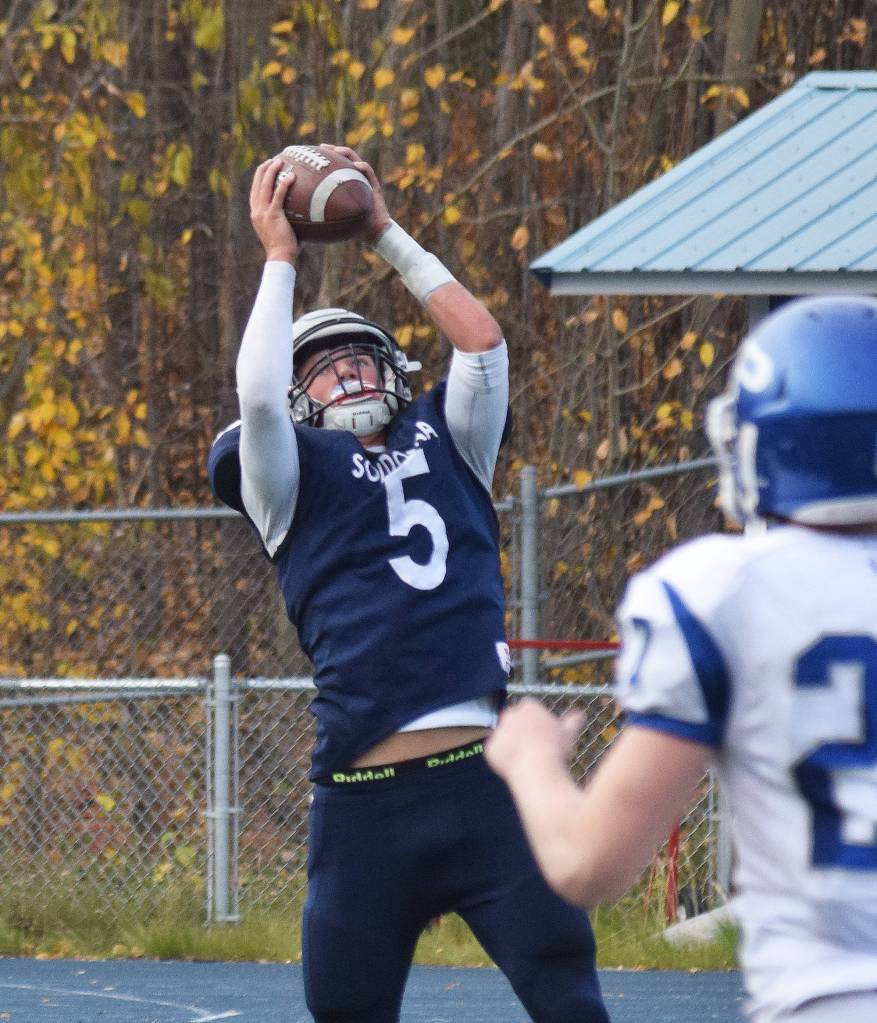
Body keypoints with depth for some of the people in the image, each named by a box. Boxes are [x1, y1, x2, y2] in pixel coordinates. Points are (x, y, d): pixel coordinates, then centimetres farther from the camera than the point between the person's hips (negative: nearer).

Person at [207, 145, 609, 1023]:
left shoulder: (444, 444, 21)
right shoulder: (295, 476, 11)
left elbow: (482, 341, 10)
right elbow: (257, 397, -7)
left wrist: (388, 237, 15)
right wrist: (280, 259, 3)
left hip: (484, 780, 2)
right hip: (365, 806, -2)